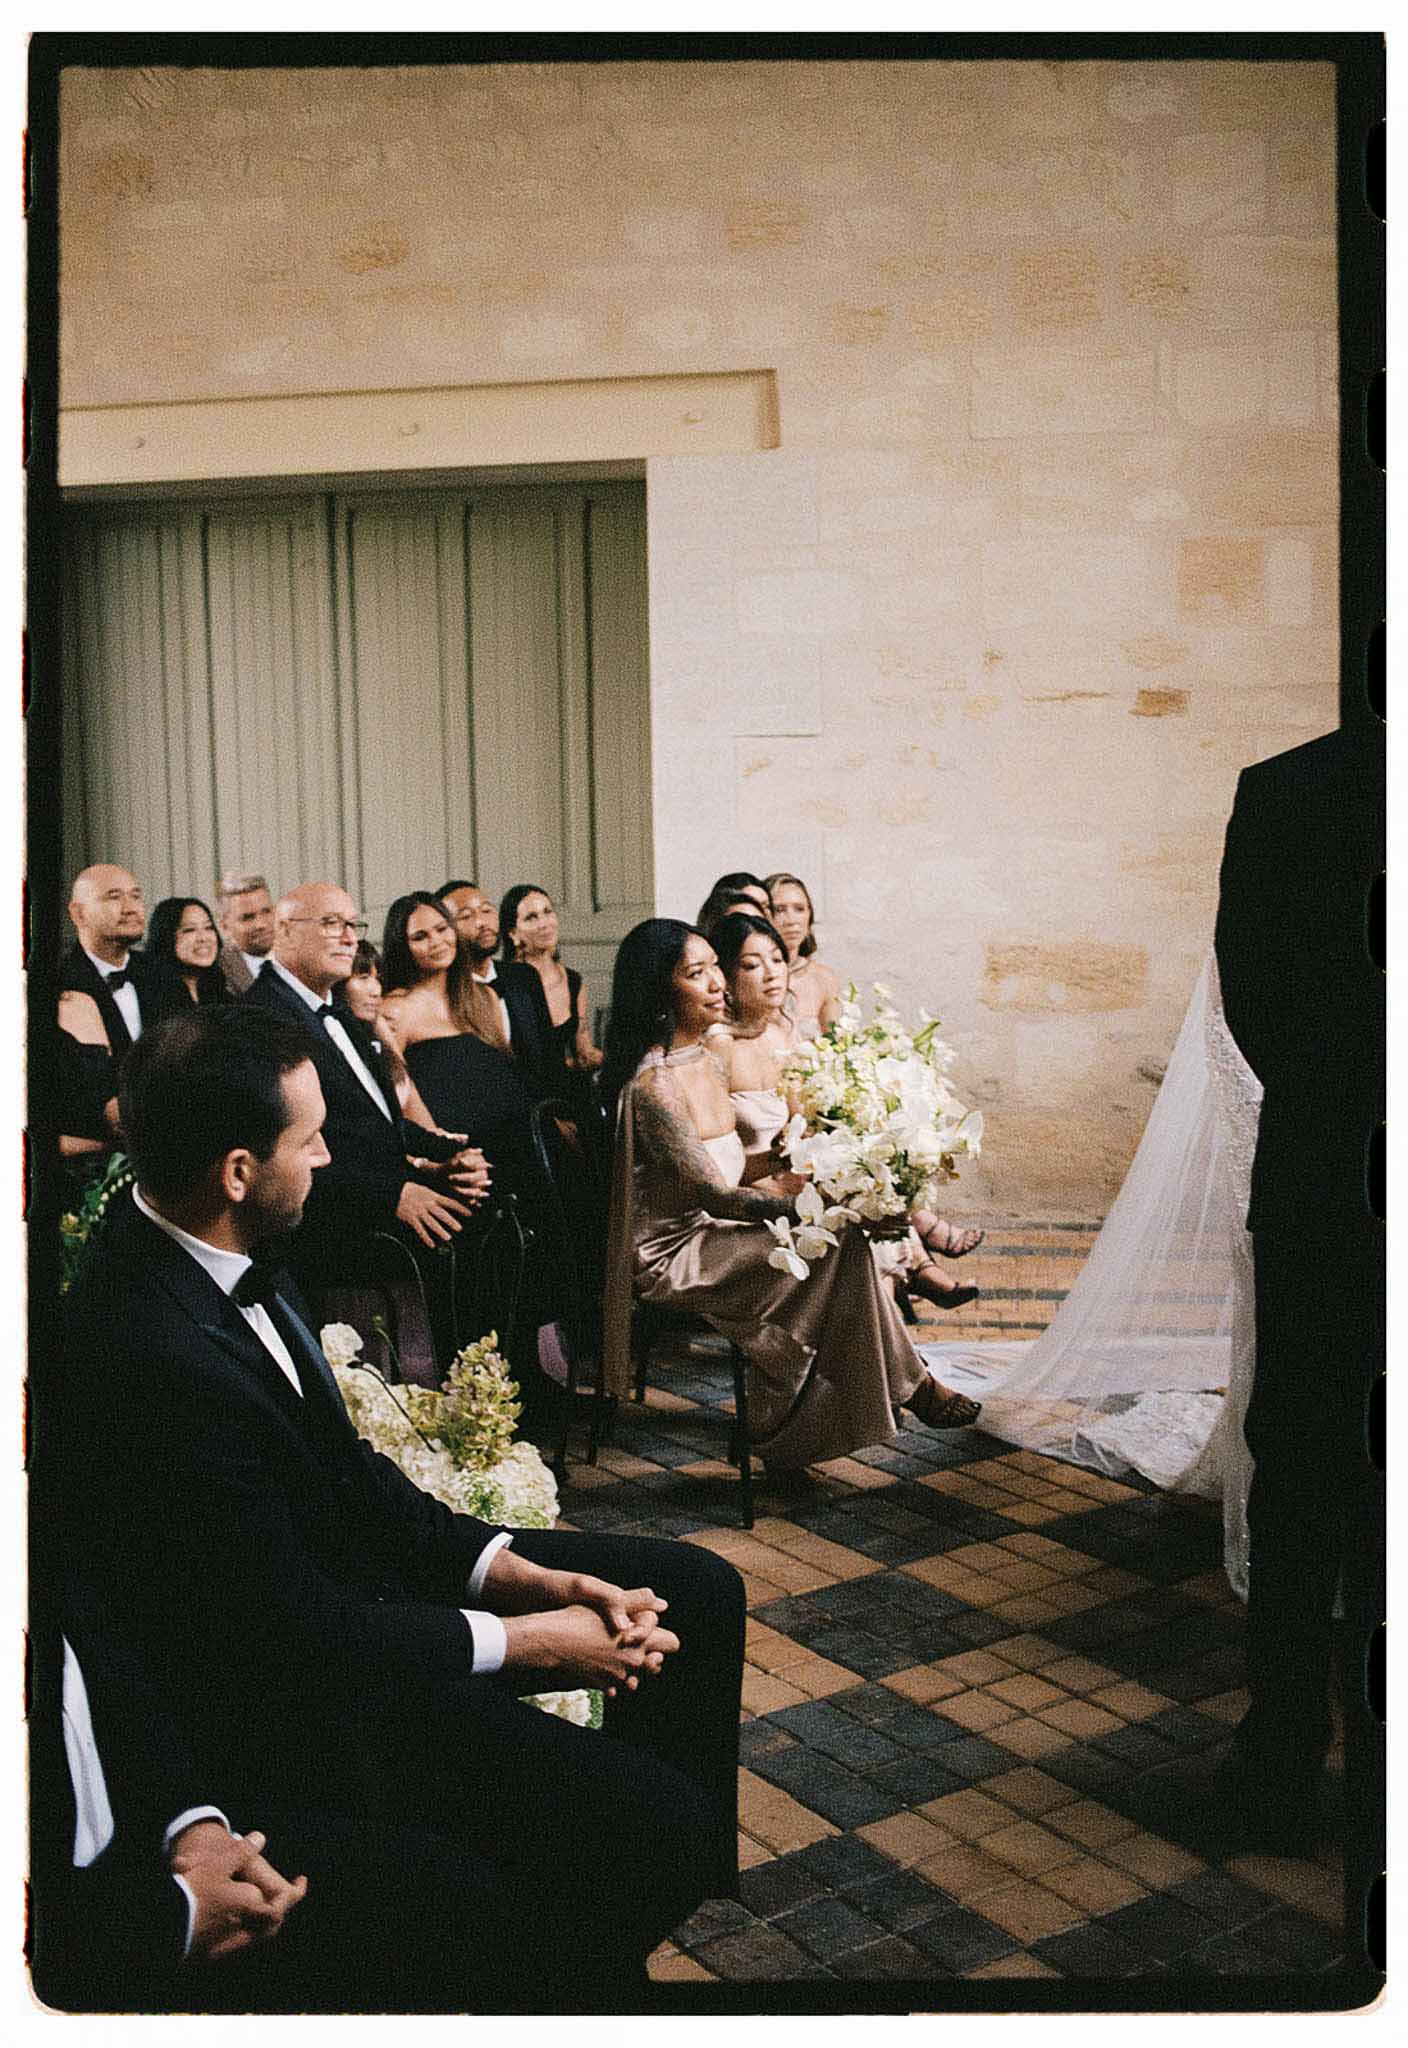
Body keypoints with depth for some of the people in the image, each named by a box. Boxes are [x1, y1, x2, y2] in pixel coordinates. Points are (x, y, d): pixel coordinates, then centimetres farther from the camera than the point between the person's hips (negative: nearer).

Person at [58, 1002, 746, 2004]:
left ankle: (677, 1872, 27)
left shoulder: (225, 1259, -4)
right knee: (660, 1827, -16)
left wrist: (521, 1573, -3)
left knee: (699, 1591, 9)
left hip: (354, 1566, 9)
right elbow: (296, 1633, -24)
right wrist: (528, 1639, -15)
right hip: (290, 1701, -9)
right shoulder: (157, 1359, -32)